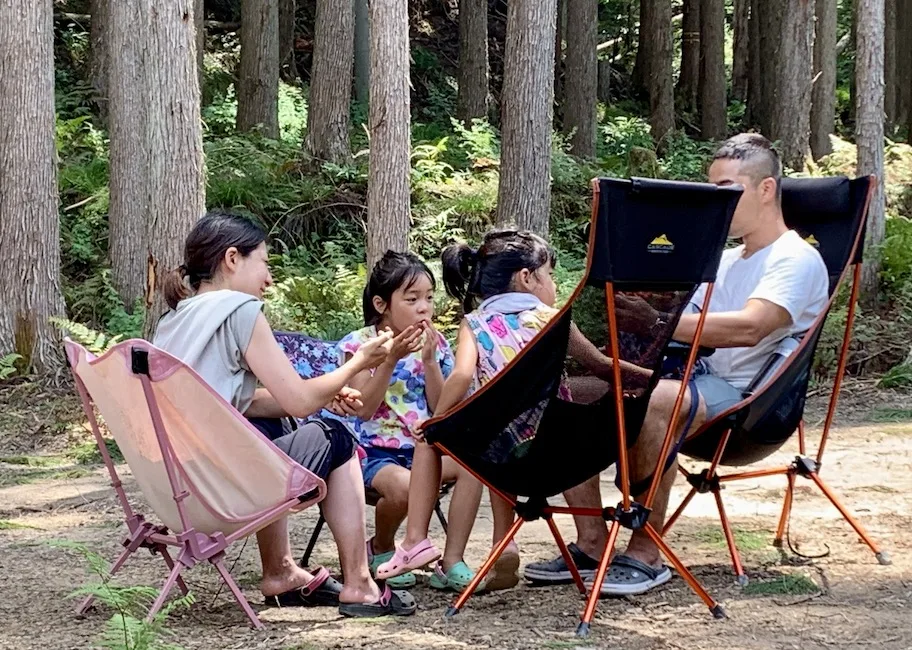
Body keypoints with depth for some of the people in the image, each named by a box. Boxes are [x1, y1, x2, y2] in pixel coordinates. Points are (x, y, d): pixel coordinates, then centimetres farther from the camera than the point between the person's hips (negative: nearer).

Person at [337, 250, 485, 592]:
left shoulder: (435, 343, 6)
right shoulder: (360, 344, -5)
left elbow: (442, 410, 1)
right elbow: (363, 409, -14)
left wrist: (429, 360, -11)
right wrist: (391, 358, -21)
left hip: (422, 446, 4)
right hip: (374, 451, -4)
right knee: (403, 485, -37)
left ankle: (451, 563, -21)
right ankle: (381, 548, -2)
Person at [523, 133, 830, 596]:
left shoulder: (796, 261, -5)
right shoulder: (724, 262, 25)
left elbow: (748, 328, -23)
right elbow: (691, 331, 16)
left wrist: (657, 323, -30)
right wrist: (632, 326, -6)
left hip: (745, 399, -9)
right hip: (695, 384, 9)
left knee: (648, 401, -38)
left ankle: (646, 554, -28)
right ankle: (591, 544, -8)